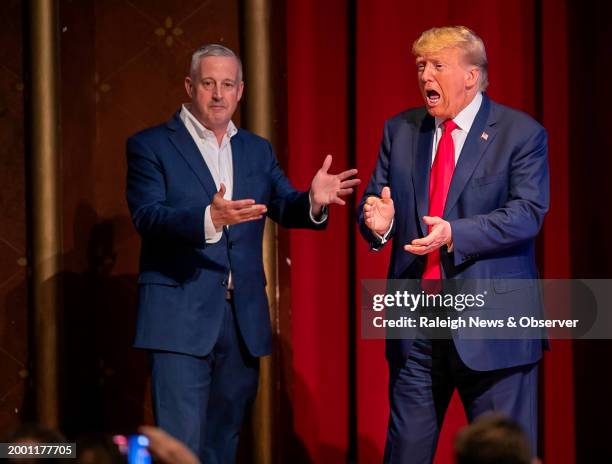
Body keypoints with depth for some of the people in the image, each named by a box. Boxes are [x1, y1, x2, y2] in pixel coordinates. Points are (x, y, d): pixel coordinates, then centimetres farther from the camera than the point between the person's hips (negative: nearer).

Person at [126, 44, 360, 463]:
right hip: (181, 316, -5)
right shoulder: (150, 146, -1)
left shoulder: (258, 150, 15)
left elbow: (284, 206, 4)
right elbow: (148, 217, -15)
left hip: (243, 319, 5)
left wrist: (313, 201, -20)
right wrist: (209, 219, -32)